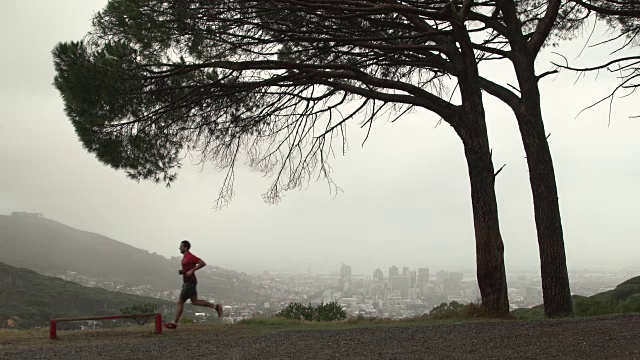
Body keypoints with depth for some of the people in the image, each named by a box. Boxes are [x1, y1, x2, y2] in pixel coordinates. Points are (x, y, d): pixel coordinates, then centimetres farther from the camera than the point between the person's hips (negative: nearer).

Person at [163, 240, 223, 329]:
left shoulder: (190, 256, -17)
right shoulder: (186, 257, 14)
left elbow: (203, 263, -23)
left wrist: (191, 271, -24)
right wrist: (181, 271, 7)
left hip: (189, 283, -10)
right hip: (188, 282, 10)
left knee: (180, 302, -1)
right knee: (195, 302, 12)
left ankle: (174, 323, 9)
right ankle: (215, 306, 11)